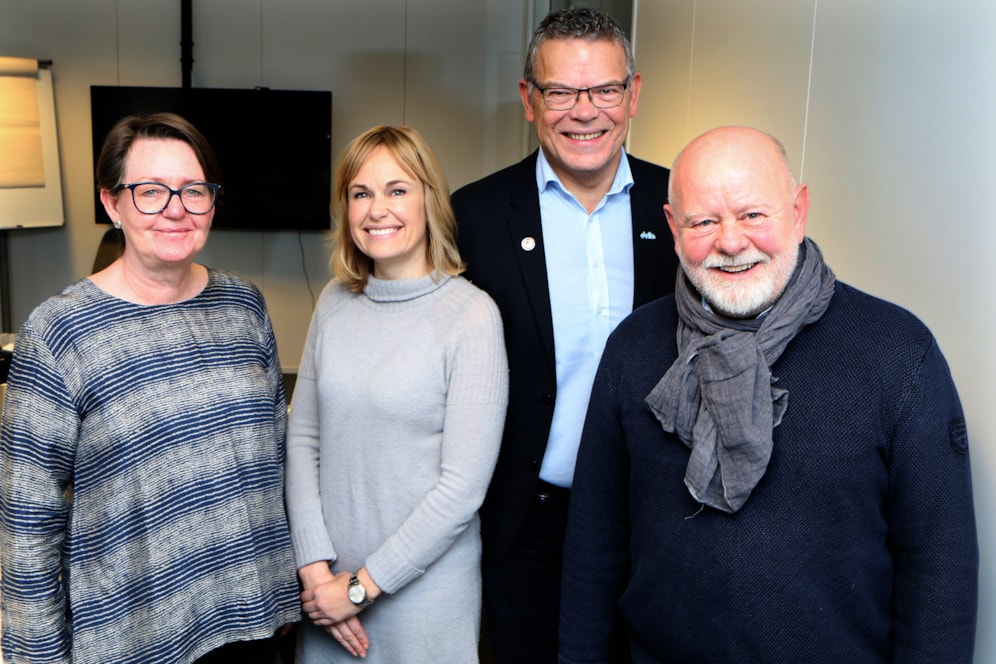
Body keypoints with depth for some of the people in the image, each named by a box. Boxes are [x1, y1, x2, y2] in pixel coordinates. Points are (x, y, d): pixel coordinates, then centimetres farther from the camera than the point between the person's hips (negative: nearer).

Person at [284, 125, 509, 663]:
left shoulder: (472, 315, -14)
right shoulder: (335, 302, 2)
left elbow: (463, 487, -16)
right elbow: (302, 440, 2)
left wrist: (363, 586, -12)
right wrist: (315, 567, -7)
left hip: (425, 589, -4)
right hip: (329, 581, 4)